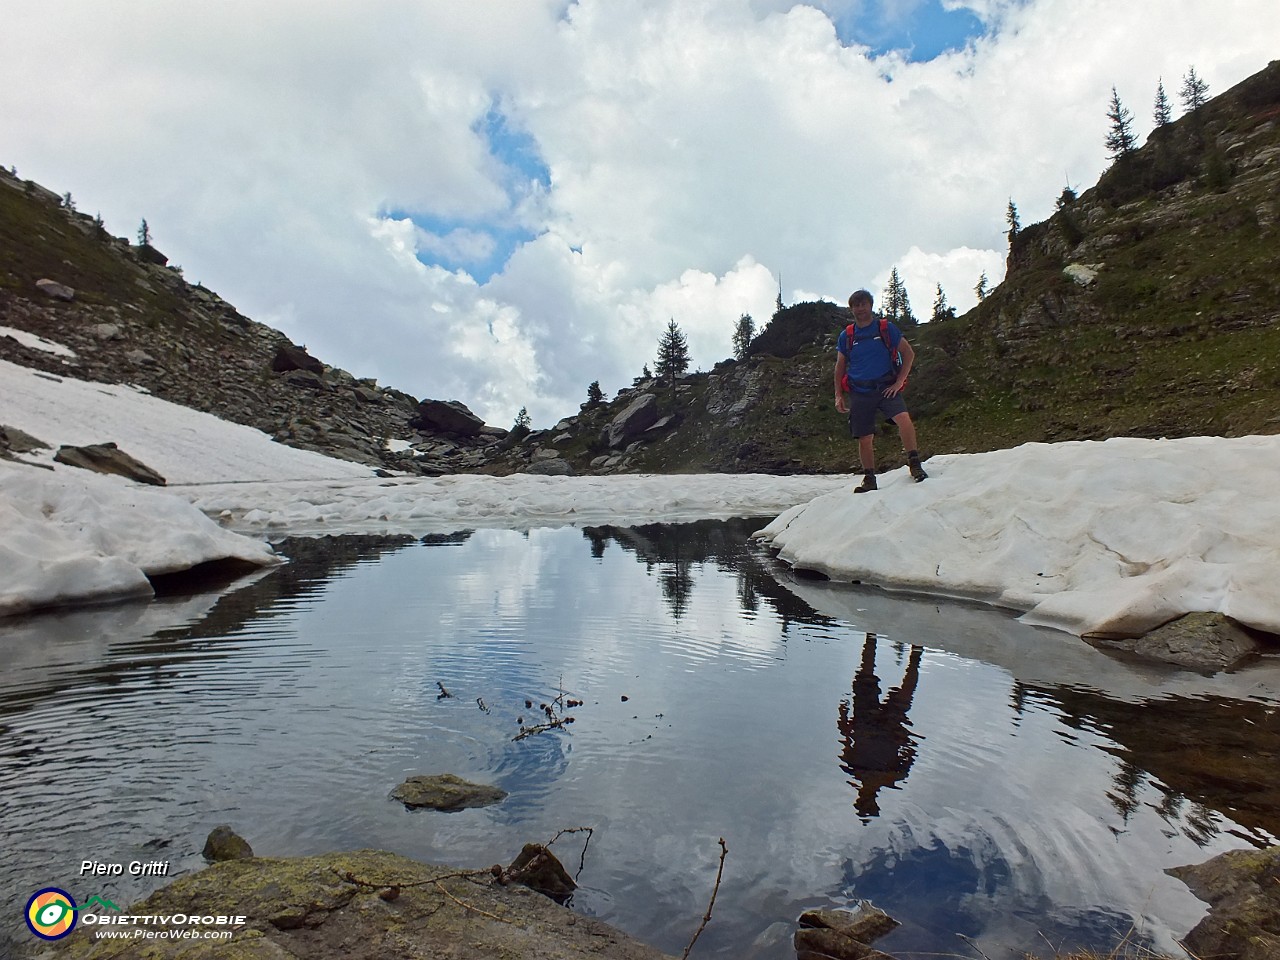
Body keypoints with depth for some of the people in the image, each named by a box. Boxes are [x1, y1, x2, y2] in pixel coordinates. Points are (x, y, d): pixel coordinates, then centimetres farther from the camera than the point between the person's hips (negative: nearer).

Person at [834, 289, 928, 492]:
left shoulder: (886, 329, 2)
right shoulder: (846, 335, 8)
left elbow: (909, 353, 4)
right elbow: (840, 367, 15)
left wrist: (899, 382, -5)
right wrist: (839, 395, 7)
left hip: (885, 387, -2)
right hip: (859, 392, 2)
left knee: (903, 418, -27)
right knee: (865, 439, 2)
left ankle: (914, 463, -14)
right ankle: (869, 479, 17)